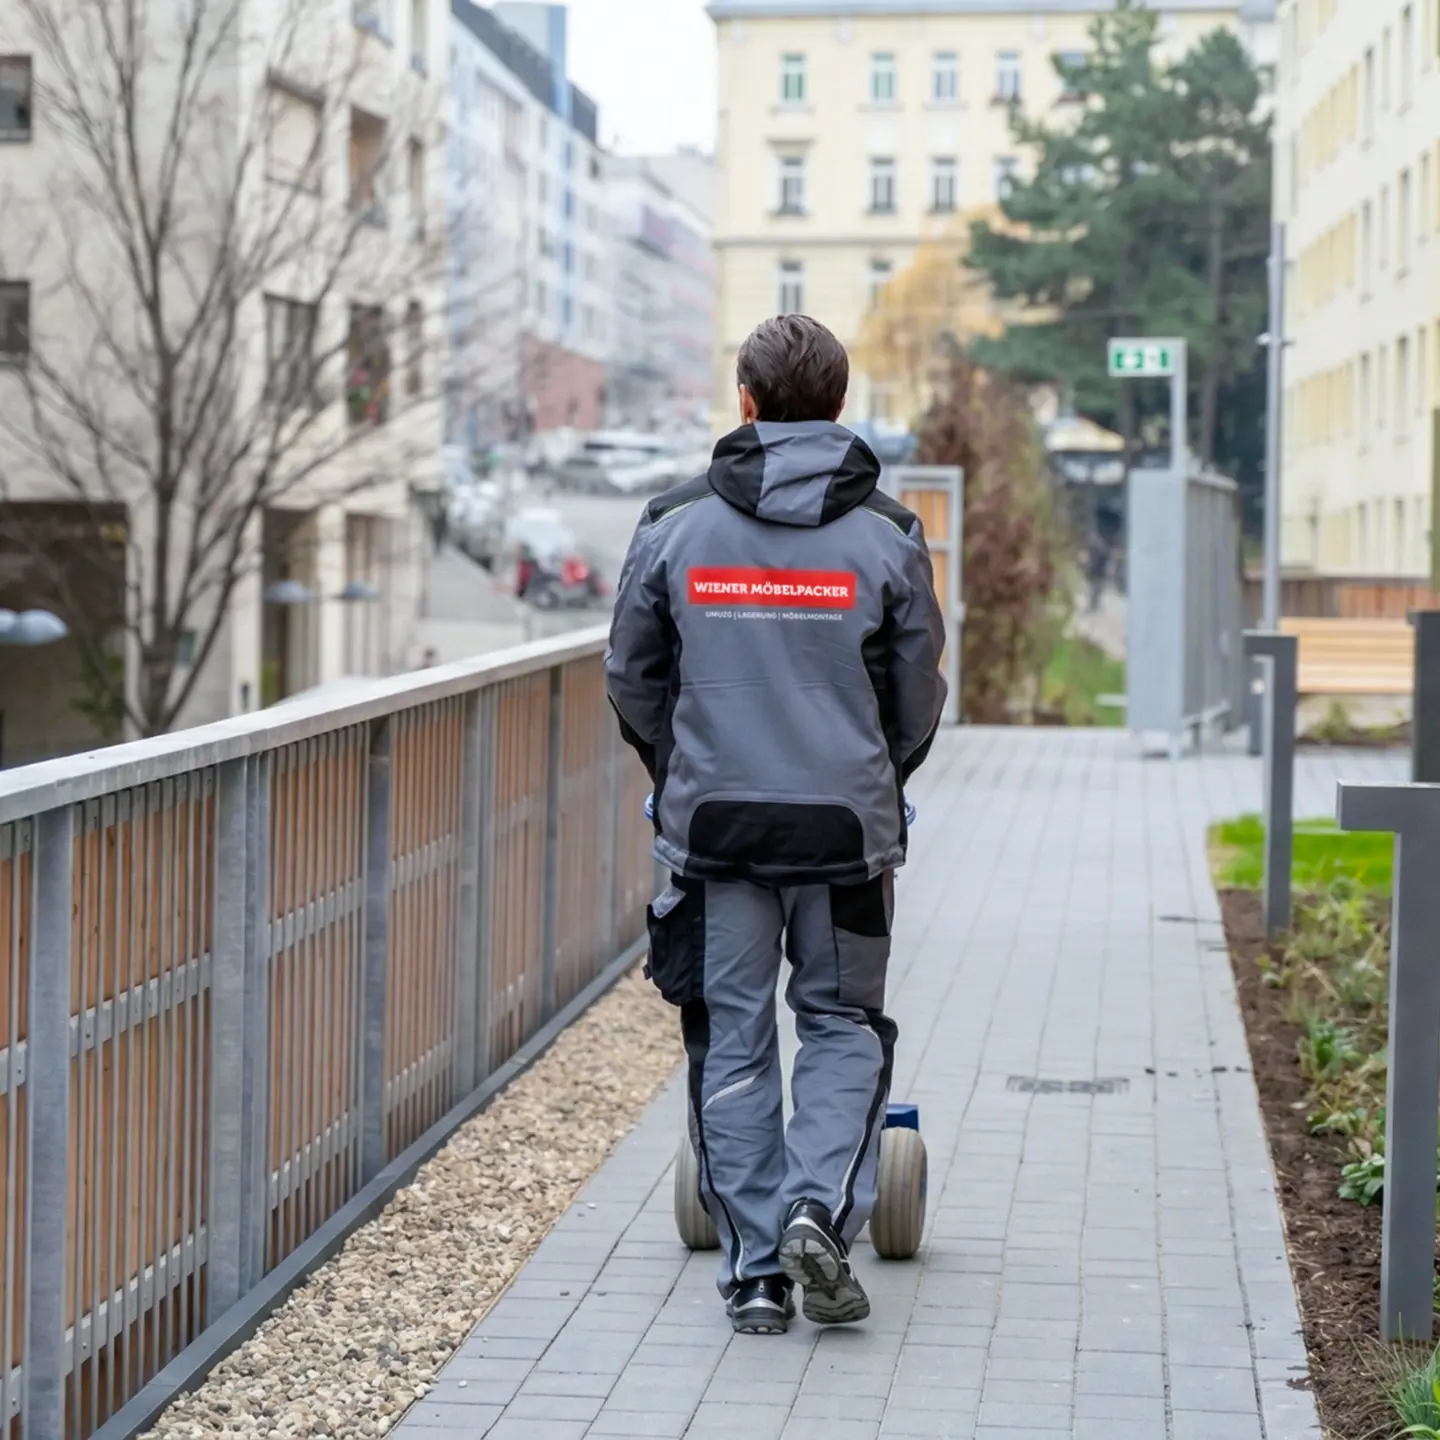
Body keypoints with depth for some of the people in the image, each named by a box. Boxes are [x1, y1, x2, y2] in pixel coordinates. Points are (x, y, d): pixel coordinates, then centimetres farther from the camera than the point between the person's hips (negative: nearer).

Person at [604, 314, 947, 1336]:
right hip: (848, 825, -1)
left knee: (733, 1041, 8)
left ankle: (756, 1269, 9)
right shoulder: (887, 535, -1)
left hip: (714, 820, 1)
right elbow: (918, 698, 5)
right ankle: (822, 1207, -7)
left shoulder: (676, 525, 0)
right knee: (843, 1024, 13)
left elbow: (632, 679, 8)